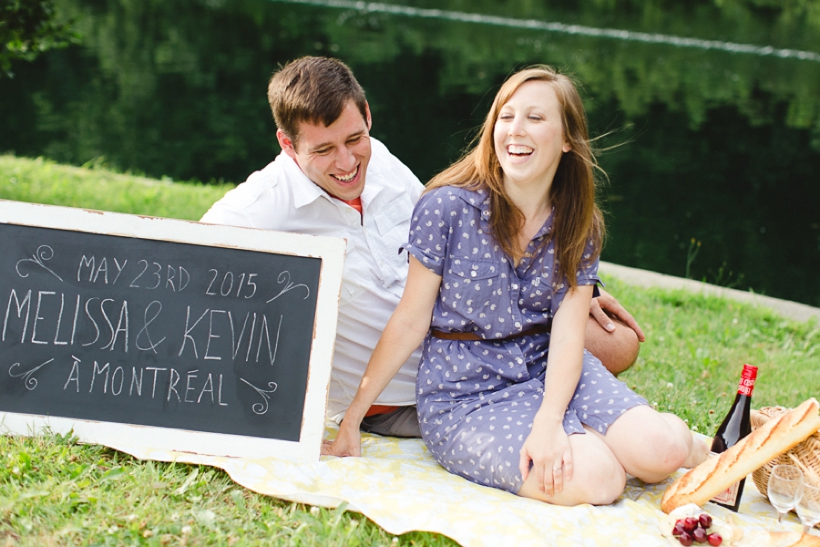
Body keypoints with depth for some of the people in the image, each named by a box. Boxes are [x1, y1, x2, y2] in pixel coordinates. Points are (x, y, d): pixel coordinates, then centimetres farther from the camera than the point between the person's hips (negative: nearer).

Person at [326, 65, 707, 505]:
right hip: (464, 396, -3)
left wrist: (549, 420, -25)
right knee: (595, 480, -26)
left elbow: (567, 335, -7)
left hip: (550, 371, 4)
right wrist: (351, 420, -6)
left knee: (659, 451, -21)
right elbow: (411, 321, -6)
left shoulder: (579, 226, 1)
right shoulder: (448, 207, -11)